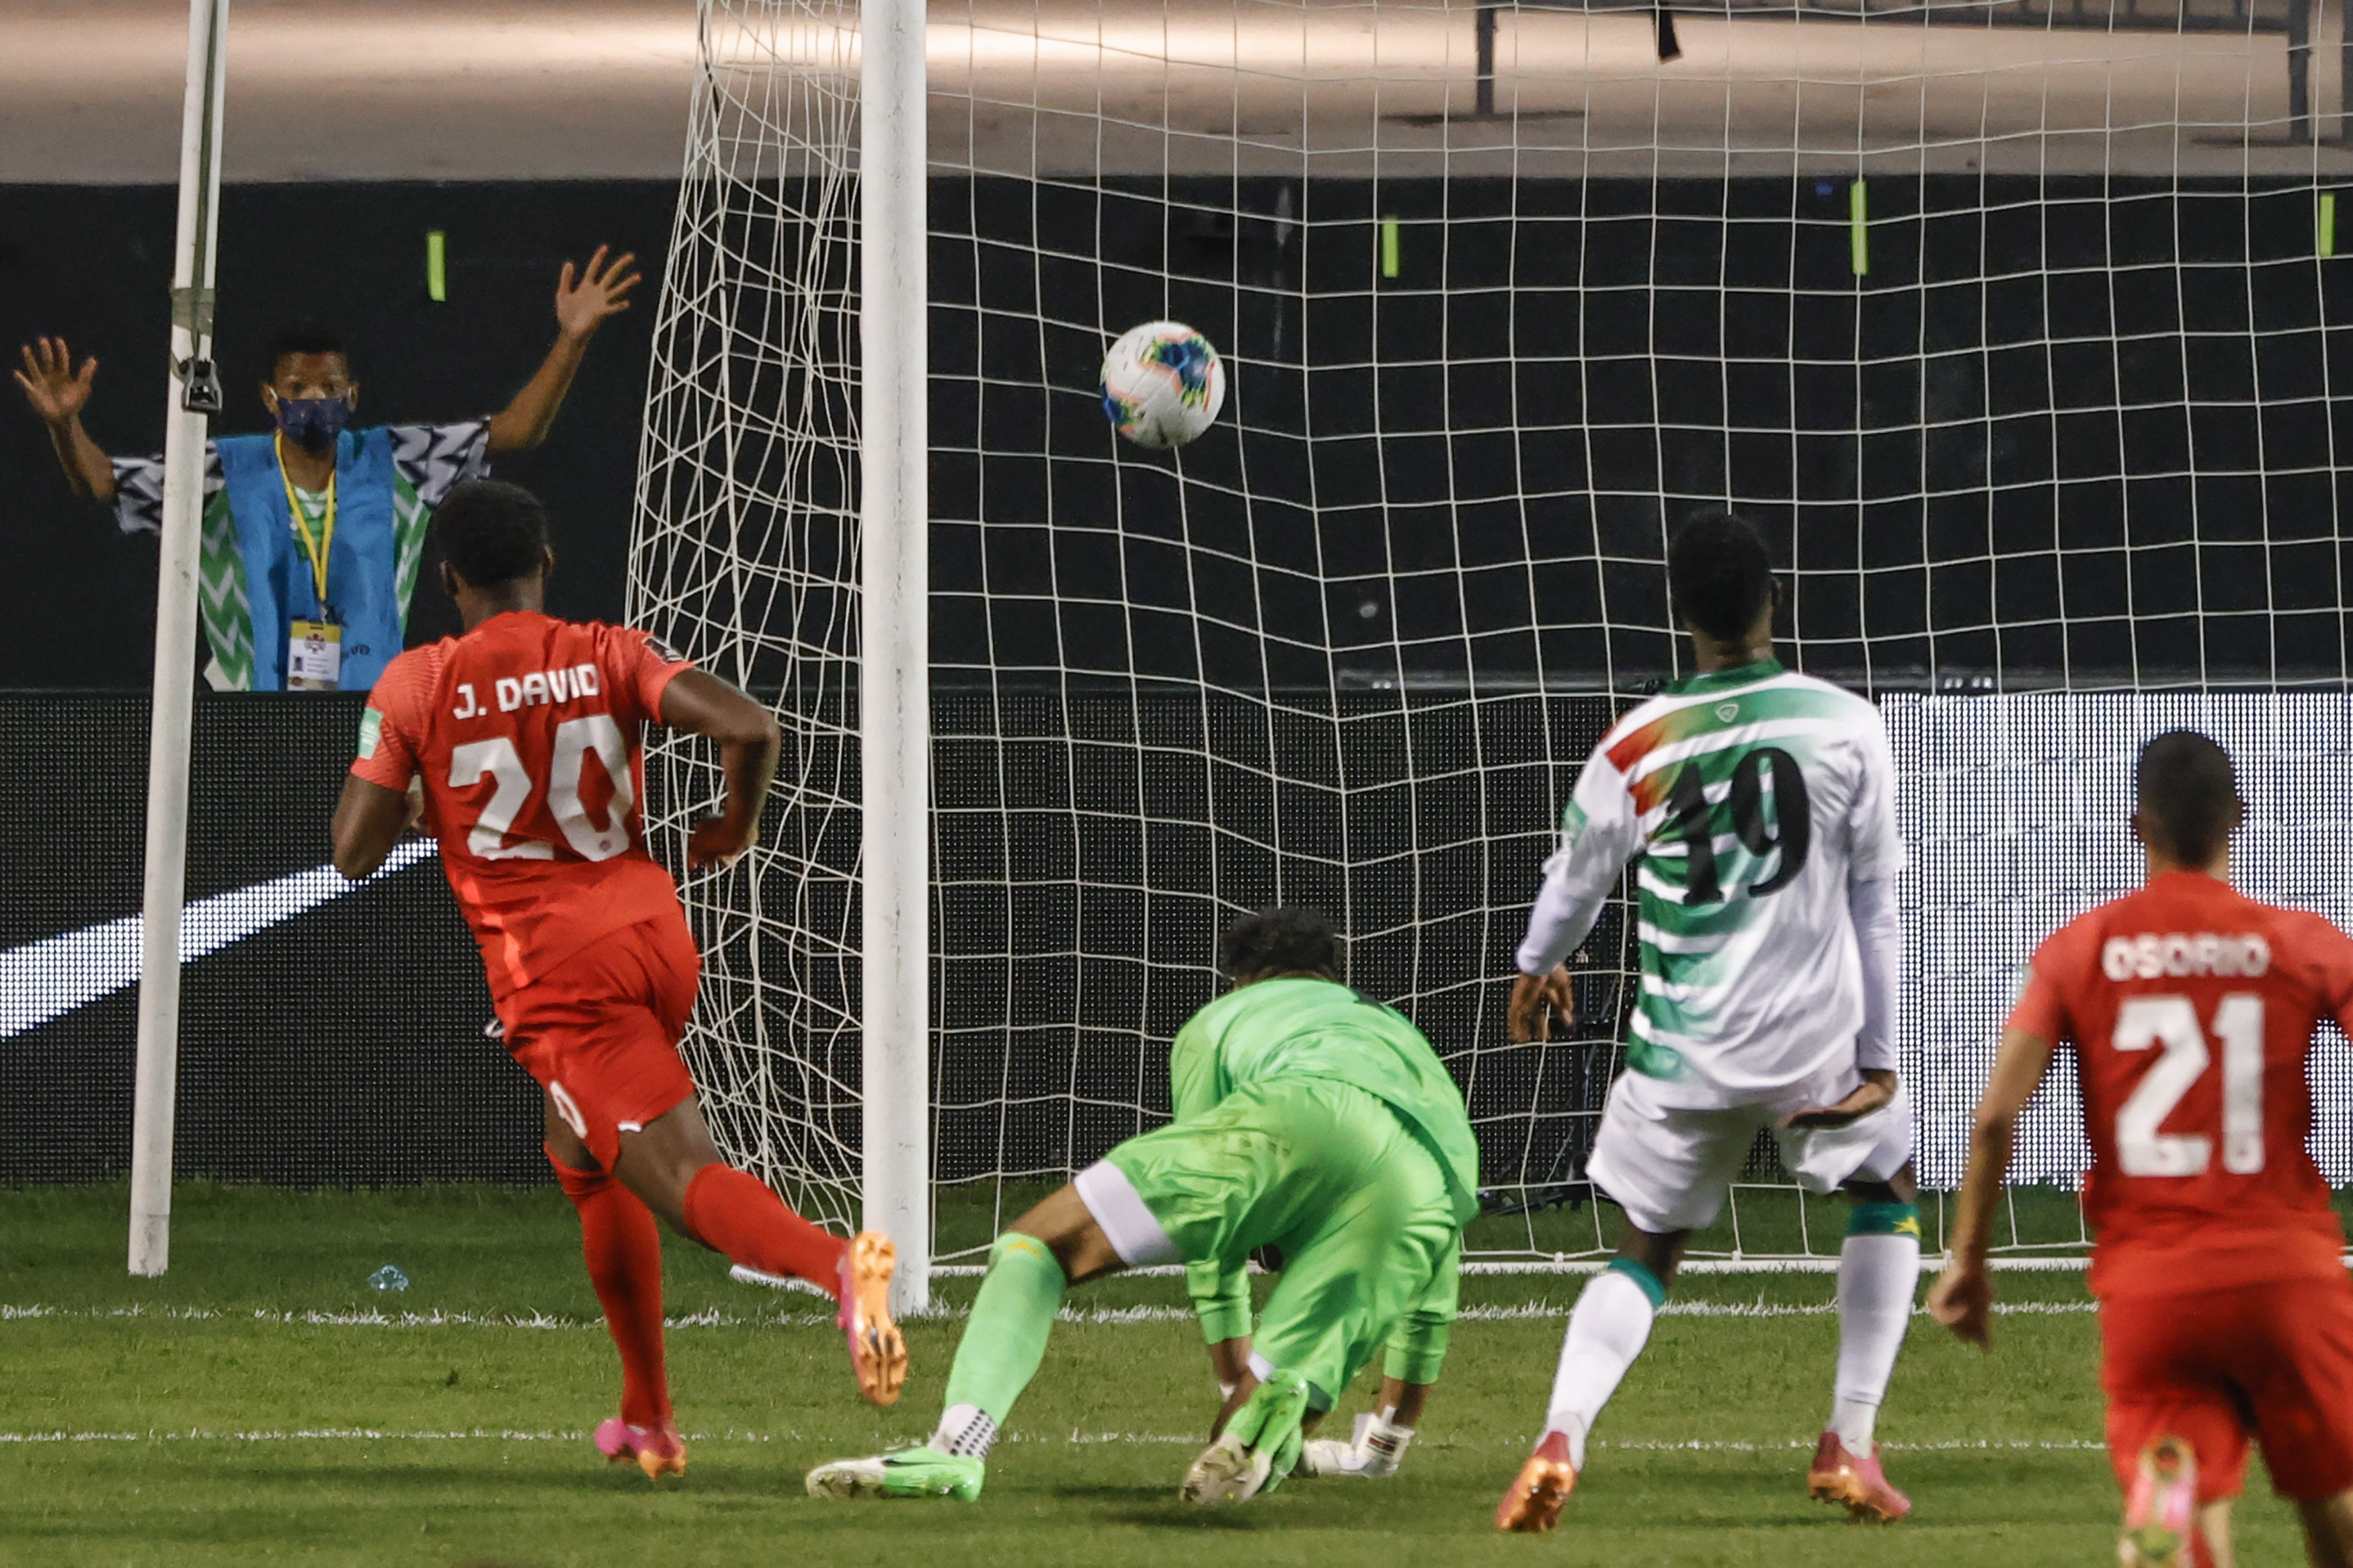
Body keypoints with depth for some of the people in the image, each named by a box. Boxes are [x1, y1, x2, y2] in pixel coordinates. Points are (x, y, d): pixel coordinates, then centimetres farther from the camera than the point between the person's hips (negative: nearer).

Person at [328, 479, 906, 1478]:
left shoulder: (416, 686, 1)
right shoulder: (611, 656, 6)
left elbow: (354, 853, -2)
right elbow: (749, 727, -9)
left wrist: (412, 809, 20)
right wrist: (736, 824, 11)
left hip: (554, 974, -5)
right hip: (656, 935, 5)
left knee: (687, 1180, -15)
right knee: (583, 1160, 27)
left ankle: (838, 1265, -47)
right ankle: (647, 1420, 26)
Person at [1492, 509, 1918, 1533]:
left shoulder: (1636, 747, -4)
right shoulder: (1847, 726, -5)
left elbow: (1576, 879, 11)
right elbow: (1875, 904, -1)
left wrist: (1539, 966, 33)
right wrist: (1879, 1057, 5)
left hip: (1681, 1054, 1)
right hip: (1815, 1040, -1)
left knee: (1648, 1250, 16)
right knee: (1889, 1193, 25)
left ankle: (1559, 1441, -10)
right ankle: (1848, 1447, 16)